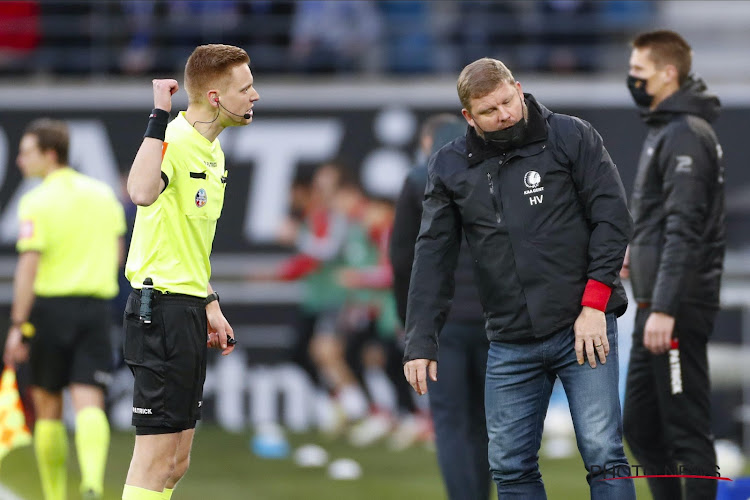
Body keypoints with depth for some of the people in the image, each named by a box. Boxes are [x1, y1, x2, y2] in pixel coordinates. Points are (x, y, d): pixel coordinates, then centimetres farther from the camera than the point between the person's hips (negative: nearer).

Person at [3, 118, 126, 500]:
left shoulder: (37, 202, -9)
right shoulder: (102, 194, 8)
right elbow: (117, 252, 18)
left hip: (50, 305, -4)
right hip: (96, 306, 4)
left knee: (47, 407, 10)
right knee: (89, 403, -4)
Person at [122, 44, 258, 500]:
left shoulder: (212, 149, 15)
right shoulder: (174, 141, -16)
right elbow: (141, 193, -40)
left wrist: (210, 305, 25)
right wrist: (159, 117, -35)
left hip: (189, 309, 10)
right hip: (161, 306, -10)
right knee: (156, 459, -10)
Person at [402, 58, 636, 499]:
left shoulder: (571, 137, -1)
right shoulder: (451, 167, 7)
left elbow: (613, 217, -5)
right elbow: (433, 258, 7)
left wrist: (594, 304, -12)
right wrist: (421, 344, 0)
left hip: (583, 329, -4)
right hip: (510, 343, 4)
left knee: (603, 455, -7)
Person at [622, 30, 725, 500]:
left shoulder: (686, 136, -14)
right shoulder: (665, 131, 17)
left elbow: (684, 229, -21)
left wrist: (665, 308, -24)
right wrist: (636, 252, 13)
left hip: (679, 308, -10)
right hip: (657, 306, 10)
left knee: (687, 430, -7)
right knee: (641, 427, 13)